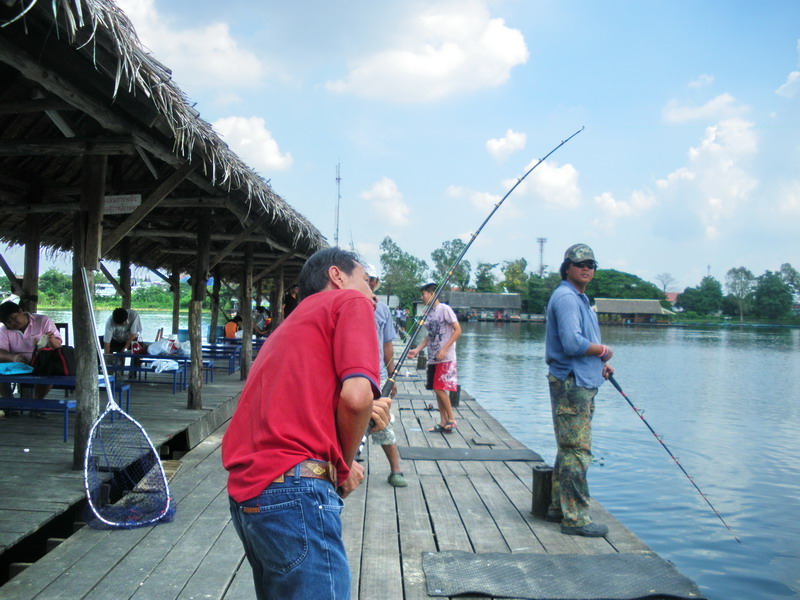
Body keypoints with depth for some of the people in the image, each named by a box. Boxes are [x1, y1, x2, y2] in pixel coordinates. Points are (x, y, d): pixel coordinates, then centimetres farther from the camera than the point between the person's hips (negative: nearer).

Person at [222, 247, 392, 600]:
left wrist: (365, 415, 6)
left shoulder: (294, 321, 26)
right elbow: (356, 395, -13)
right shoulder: (352, 301, 2)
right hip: (296, 490, -9)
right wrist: (346, 466, 2)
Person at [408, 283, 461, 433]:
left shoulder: (444, 309, -9)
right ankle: (443, 423, 14)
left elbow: (458, 330, -12)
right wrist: (417, 350, 6)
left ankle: (451, 419, 3)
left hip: (445, 358, -8)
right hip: (433, 358, 8)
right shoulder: (429, 313, 14)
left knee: (440, 389, -11)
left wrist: (444, 350, -17)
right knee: (437, 390, 8)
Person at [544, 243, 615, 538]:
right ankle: (575, 519, -3)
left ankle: (559, 508, 26)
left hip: (582, 383, 11)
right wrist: (604, 351, -9)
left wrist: (600, 364, 12)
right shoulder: (566, 297, -14)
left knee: (569, 449, 16)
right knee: (577, 452, -8)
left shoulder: (580, 298, 20)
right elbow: (572, 343, -24)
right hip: (571, 384, -11)